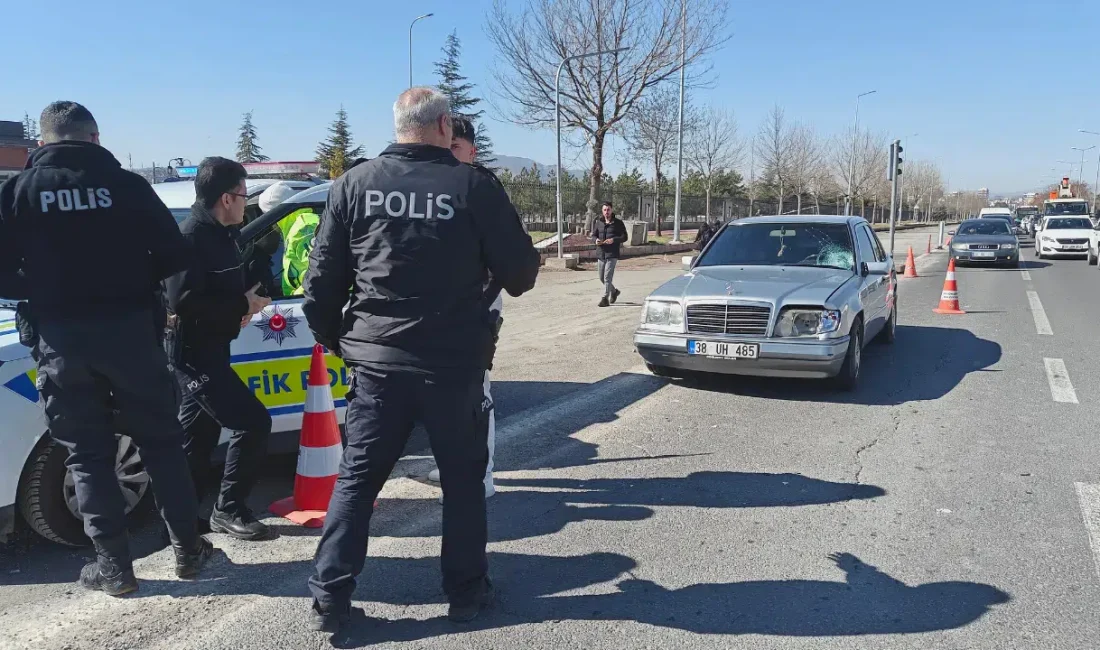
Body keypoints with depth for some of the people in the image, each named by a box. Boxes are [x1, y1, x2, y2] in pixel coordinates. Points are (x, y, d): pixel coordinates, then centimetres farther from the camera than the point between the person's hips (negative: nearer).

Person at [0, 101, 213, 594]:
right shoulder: (127, 184, -1)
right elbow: (174, 256, -2)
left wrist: (44, 291, 17)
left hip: (61, 339, 1)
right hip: (130, 329, 0)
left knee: (87, 454, 11)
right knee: (160, 441, 12)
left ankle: (114, 566, 14)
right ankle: (187, 549, 17)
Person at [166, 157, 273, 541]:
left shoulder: (220, 235, 11)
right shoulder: (191, 237, -19)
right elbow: (181, 302, -27)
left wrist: (242, 305, 4)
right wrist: (242, 305, -19)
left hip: (207, 350, 10)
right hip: (194, 352, -10)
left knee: (196, 438, 16)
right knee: (253, 422, -11)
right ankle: (228, 510, 2)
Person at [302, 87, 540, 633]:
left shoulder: (354, 184, 2)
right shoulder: (473, 186, -6)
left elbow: (321, 278, 2)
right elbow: (520, 274, -4)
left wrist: (333, 338, 17)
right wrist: (506, 273, 20)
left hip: (377, 358, 2)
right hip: (455, 361, -2)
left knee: (356, 478, 13)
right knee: (463, 478, 14)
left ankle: (330, 597, 16)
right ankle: (465, 590, 24)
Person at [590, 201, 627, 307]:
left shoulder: (618, 223, -2)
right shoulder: (598, 222, 10)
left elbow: (624, 237, -3)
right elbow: (593, 235, 16)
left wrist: (614, 240, -20)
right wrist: (596, 240, -8)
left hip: (612, 254, -5)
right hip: (600, 254, 5)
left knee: (607, 277, -12)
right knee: (602, 278, 12)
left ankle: (605, 299, -6)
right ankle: (614, 291, 36)